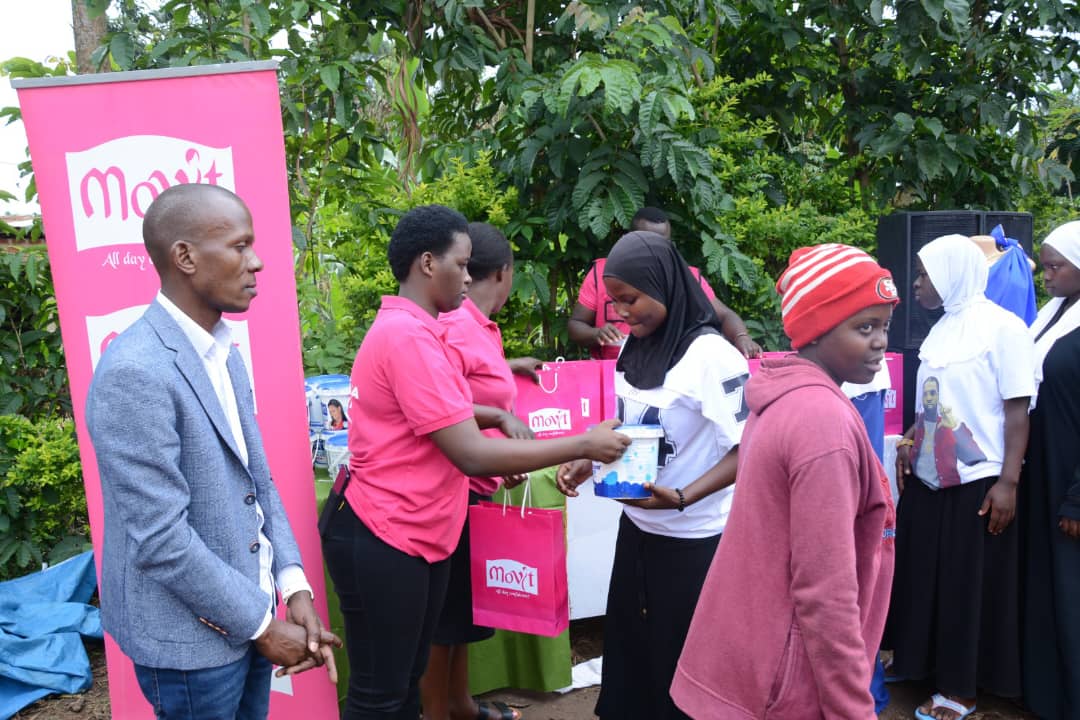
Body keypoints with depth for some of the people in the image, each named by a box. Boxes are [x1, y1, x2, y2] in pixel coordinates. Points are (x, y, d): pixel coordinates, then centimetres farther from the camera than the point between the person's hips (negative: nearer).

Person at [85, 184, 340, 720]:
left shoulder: (223, 352, 5)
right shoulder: (135, 373, -23)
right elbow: (160, 538, -24)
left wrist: (292, 585, -3)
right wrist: (262, 626, -15)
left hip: (246, 614, 8)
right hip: (190, 636, -7)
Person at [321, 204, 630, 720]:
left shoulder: (410, 328, 11)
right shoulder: (408, 337, -23)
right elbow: (473, 456, -26)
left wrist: (498, 417, 10)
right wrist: (584, 445, -18)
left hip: (417, 535, 10)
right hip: (384, 541, -10)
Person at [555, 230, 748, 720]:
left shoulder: (712, 356, -20)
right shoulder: (634, 349, 2)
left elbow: (745, 451, -20)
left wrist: (681, 498, -32)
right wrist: (587, 465, -1)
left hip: (692, 540, -7)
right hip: (637, 527, 7)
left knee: (681, 661, 10)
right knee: (627, 648, 19)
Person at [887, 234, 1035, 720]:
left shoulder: (1003, 328, -12)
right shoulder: (942, 329, 9)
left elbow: (1017, 411, -14)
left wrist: (1008, 482, -17)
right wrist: (909, 443, 8)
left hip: (978, 481, -7)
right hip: (929, 477, 7)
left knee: (969, 583, 5)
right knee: (923, 572, 14)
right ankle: (917, 661, 31)